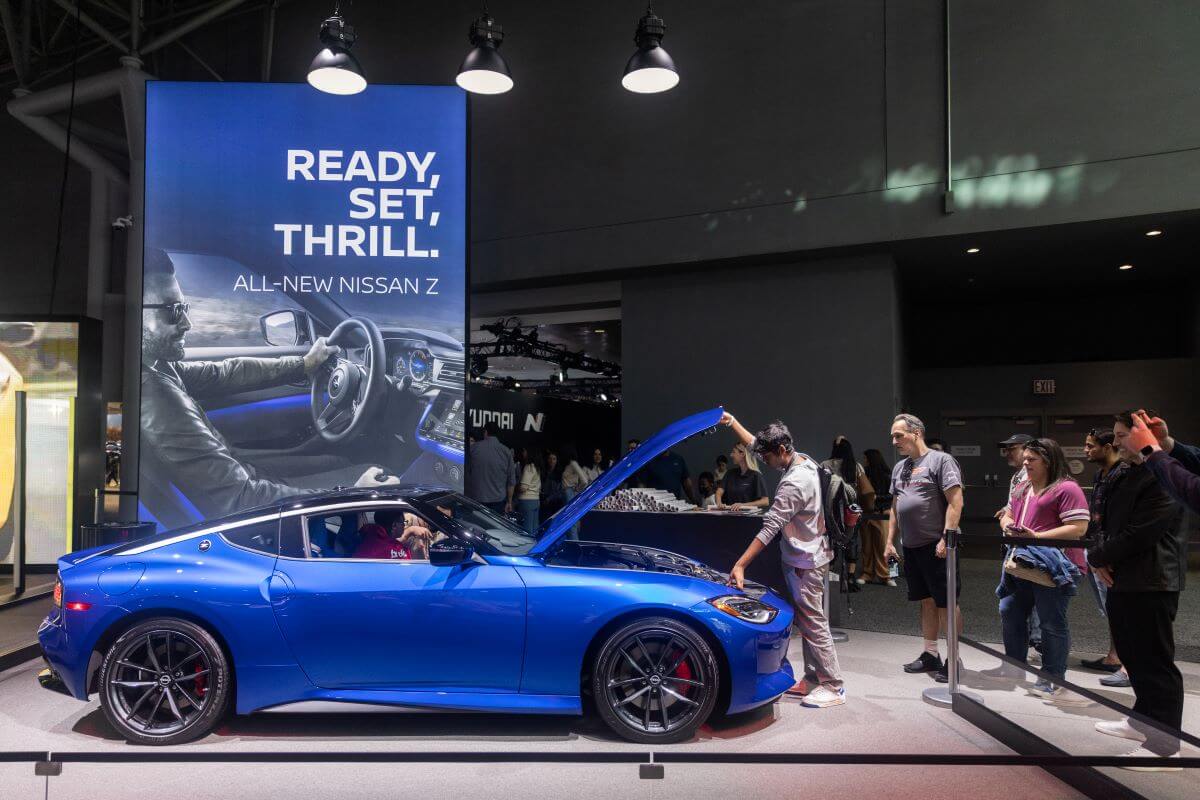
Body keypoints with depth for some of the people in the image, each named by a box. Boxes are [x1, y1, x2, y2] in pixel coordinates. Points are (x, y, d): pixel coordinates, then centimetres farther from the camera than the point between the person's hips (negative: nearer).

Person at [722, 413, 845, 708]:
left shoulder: (794, 483, -25)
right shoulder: (804, 460, 4)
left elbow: (770, 528, -27)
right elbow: (757, 443, 17)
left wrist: (740, 565, -25)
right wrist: (731, 422, 15)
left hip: (804, 561, -10)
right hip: (811, 554, 10)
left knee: (813, 623, -3)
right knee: (807, 622, 15)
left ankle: (833, 687, 5)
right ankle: (812, 679, 23)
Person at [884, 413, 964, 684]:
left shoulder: (940, 460, -7)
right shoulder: (899, 468, 16)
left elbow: (955, 502, -14)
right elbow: (895, 508, 22)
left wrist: (946, 538, -19)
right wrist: (890, 542, 16)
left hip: (936, 546, -7)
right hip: (911, 547, 8)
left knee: (947, 604, -2)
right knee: (926, 602, 14)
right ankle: (930, 655, 23)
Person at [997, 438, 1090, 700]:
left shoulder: (1066, 489, -11)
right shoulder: (1022, 489, 17)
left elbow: (1078, 528, -18)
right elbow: (1008, 515, 26)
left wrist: (1037, 536, -22)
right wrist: (1007, 525, 1)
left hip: (1051, 567, -9)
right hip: (1021, 563, 9)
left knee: (1052, 623, -1)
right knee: (1010, 614, 14)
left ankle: (1054, 680, 11)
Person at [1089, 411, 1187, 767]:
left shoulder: (1165, 478, -18)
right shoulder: (1128, 477, 14)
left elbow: (1138, 535, -21)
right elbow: (1108, 523, 17)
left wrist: (1096, 557, -9)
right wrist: (1102, 557, -2)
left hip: (1152, 584, -10)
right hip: (1122, 580, 10)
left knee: (1155, 662, -1)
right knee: (1132, 656, 20)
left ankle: (1165, 742, 9)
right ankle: (1143, 721, 35)